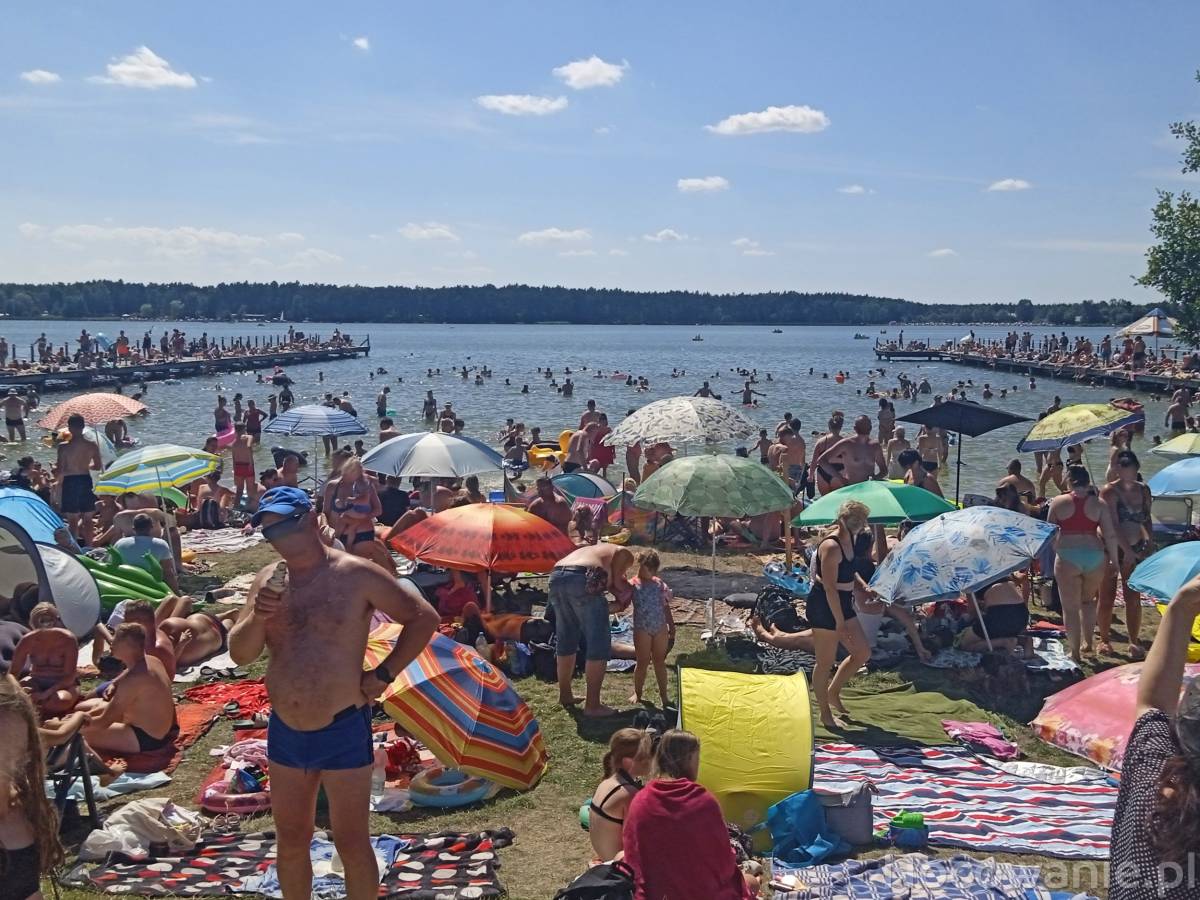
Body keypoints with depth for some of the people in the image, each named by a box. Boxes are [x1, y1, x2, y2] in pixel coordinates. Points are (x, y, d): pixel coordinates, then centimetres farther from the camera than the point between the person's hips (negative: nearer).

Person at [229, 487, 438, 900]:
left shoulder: (356, 575, -11)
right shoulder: (268, 580, 3)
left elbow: (423, 618, -6)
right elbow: (239, 654, 3)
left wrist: (383, 674, -9)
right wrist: (257, 617, -17)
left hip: (343, 731, -5)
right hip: (284, 732, 5)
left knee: (352, 843, 6)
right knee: (291, 841, 17)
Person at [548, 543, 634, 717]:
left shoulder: (594, 550, 39)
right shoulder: (624, 553, 20)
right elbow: (617, 581, 5)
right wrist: (628, 593, 23)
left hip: (556, 577, 7)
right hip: (582, 579, -7)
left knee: (566, 640, 23)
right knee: (599, 644, 3)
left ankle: (565, 695, 36)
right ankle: (592, 705, 4)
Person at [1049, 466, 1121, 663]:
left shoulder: (1058, 502, 0)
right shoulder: (1099, 504, 1)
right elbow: (1110, 535, -1)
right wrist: (1114, 561, 6)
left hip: (1067, 557, -2)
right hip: (1095, 557, 2)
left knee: (1070, 607, 6)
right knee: (1088, 601, 26)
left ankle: (1075, 652, 9)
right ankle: (1087, 642, 26)